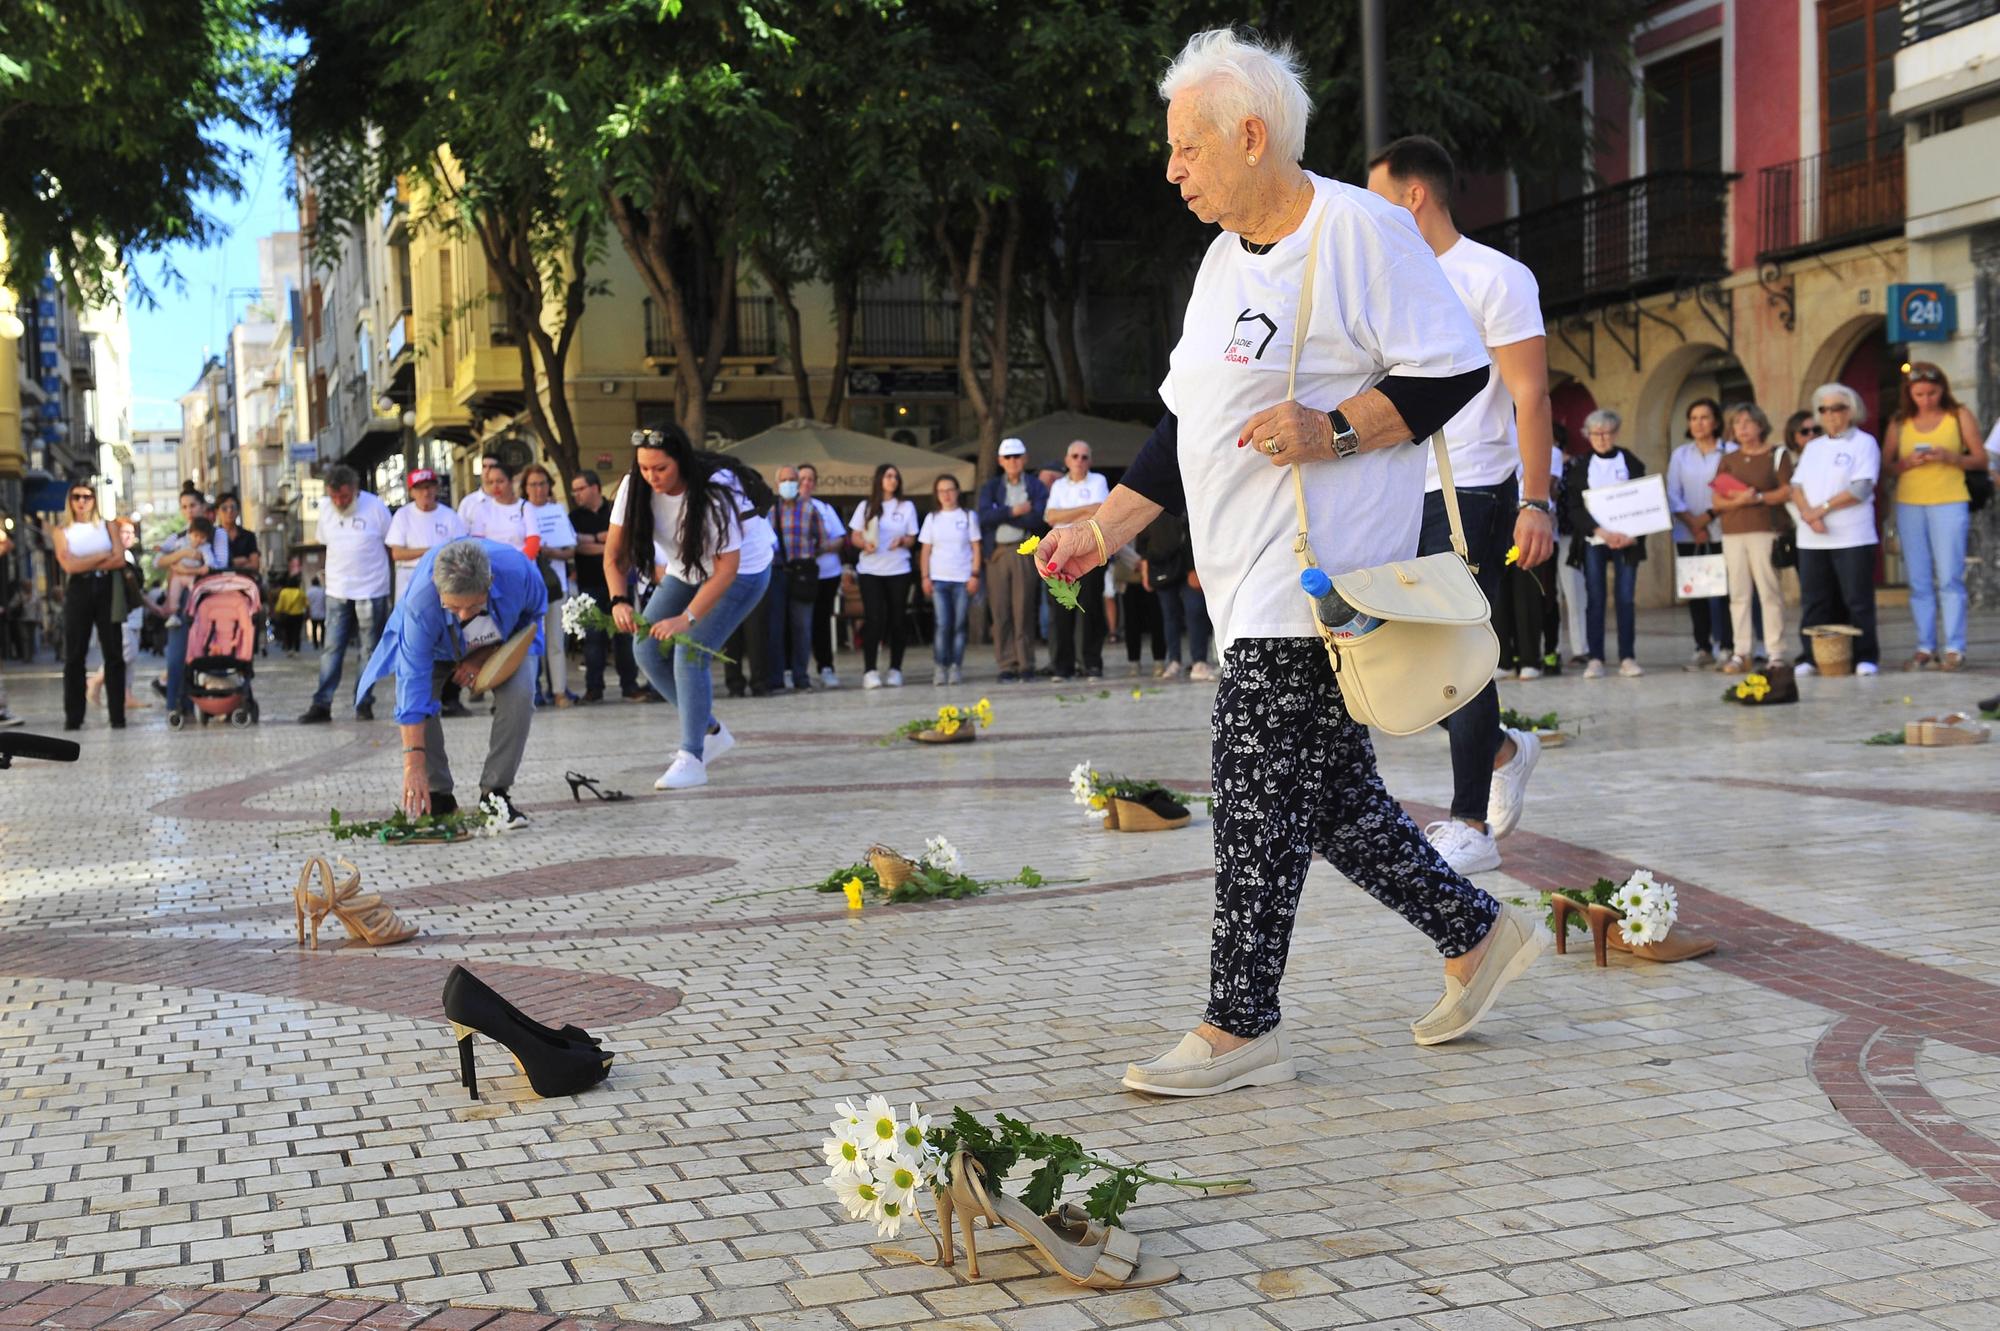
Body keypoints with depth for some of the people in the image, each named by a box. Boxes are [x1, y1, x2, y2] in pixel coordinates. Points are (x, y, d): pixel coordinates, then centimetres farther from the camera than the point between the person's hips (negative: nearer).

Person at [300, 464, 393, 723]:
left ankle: (363, 704, 10)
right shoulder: (325, 508, 4)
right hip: (337, 592, 3)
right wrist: (335, 573, 12)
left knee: (370, 651, 3)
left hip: (371, 591, -3)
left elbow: (392, 546, 1)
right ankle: (322, 704, 1)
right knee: (331, 650, 0)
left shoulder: (375, 507, -7)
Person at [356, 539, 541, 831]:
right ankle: (438, 796, -8)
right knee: (415, 698, -25)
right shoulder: (420, 602, -42)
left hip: (503, 643, 1)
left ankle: (495, 793, -12)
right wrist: (414, 763, -41)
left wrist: (485, 657, -24)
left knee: (519, 694, -26)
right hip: (437, 647, -1)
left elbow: (533, 615, -14)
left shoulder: (518, 570, -39)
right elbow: (413, 679, -40)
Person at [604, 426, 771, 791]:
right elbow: (614, 554, -13)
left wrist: (687, 618, -39)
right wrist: (620, 600, -30)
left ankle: (692, 759, -18)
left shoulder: (712, 495, -32)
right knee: (647, 648, -6)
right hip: (683, 573, 6)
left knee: (690, 652, -22)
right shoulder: (634, 487, -17)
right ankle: (711, 731, 11)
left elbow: (727, 569, -31)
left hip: (740, 573, -6)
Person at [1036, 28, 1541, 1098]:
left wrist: (1332, 429, -21)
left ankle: (1241, 1027, 2)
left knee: (1259, 786, -8)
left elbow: (1455, 369, -11)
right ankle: (1478, 937, 26)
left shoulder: (1362, 230, -9)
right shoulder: (1227, 258, 18)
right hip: (1256, 581, 9)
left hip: (1320, 574, -9)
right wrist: (1106, 528, 15)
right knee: (1325, 789, 11)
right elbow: (1187, 422, 22)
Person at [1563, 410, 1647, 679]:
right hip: (1593, 541, 0)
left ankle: (1627, 657, 1)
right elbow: (1574, 507, -3)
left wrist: (1632, 534, -13)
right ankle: (1594, 658, 0)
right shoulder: (1579, 466, 5)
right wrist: (1600, 531, -17)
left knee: (1626, 598, -2)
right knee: (1594, 598, -2)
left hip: (1626, 541, 0)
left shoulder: (1631, 462, 6)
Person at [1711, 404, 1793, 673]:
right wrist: (1737, 501, -10)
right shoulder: (1728, 460, 17)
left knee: (1769, 592, -6)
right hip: (1733, 532, 4)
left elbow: (1786, 491, -3)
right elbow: (1718, 501, 10)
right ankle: (1741, 653, 3)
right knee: (1739, 594, 1)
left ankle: (1775, 652, -4)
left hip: (1765, 530, -4)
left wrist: (1758, 497, -15)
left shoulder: (1777, 455, 6)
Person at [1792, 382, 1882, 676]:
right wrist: (1808, 514, -9)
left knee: (1858, 601, -4)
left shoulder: (1864, 443, 1)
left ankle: (1865, 657, 1)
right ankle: (1812, 657, 9)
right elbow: (1796, 486, 10)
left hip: (1852, 538, -5)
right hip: (1811, 539, 5)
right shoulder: (1812, 447, 19)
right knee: (1814, 601, 5)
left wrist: (1823, 508, -12)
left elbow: (1862, 488, -10)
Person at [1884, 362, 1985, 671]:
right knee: (1919, 582, 2)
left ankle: (1954, 649, -6)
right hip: (1909, 504, 3)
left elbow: (1981, 459, 4)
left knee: (1950, 578, -7)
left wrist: (1948, 457, -13)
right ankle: (1925, 648, 4)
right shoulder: (1899, 422, 11)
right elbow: (1886, 466, 11)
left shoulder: (1959, 416, 5)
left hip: (1949, 503, -3)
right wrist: (1909, 462, -10)